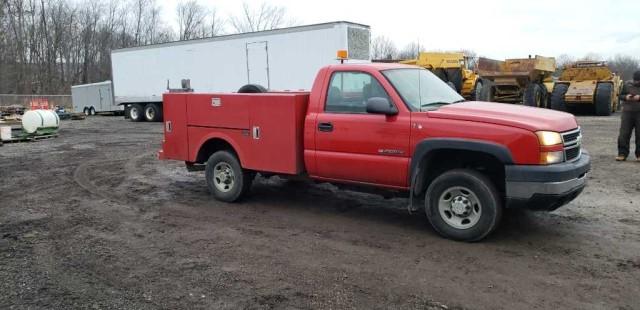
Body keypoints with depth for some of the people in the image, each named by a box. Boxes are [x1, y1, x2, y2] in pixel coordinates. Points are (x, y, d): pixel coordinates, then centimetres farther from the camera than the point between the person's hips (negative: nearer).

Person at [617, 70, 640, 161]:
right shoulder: (627, 85, 7)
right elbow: (620, 95, 13)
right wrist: (626, 97, -8)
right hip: (627, 112, 1)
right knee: (624, 134, -1)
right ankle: (622, 154, 5)